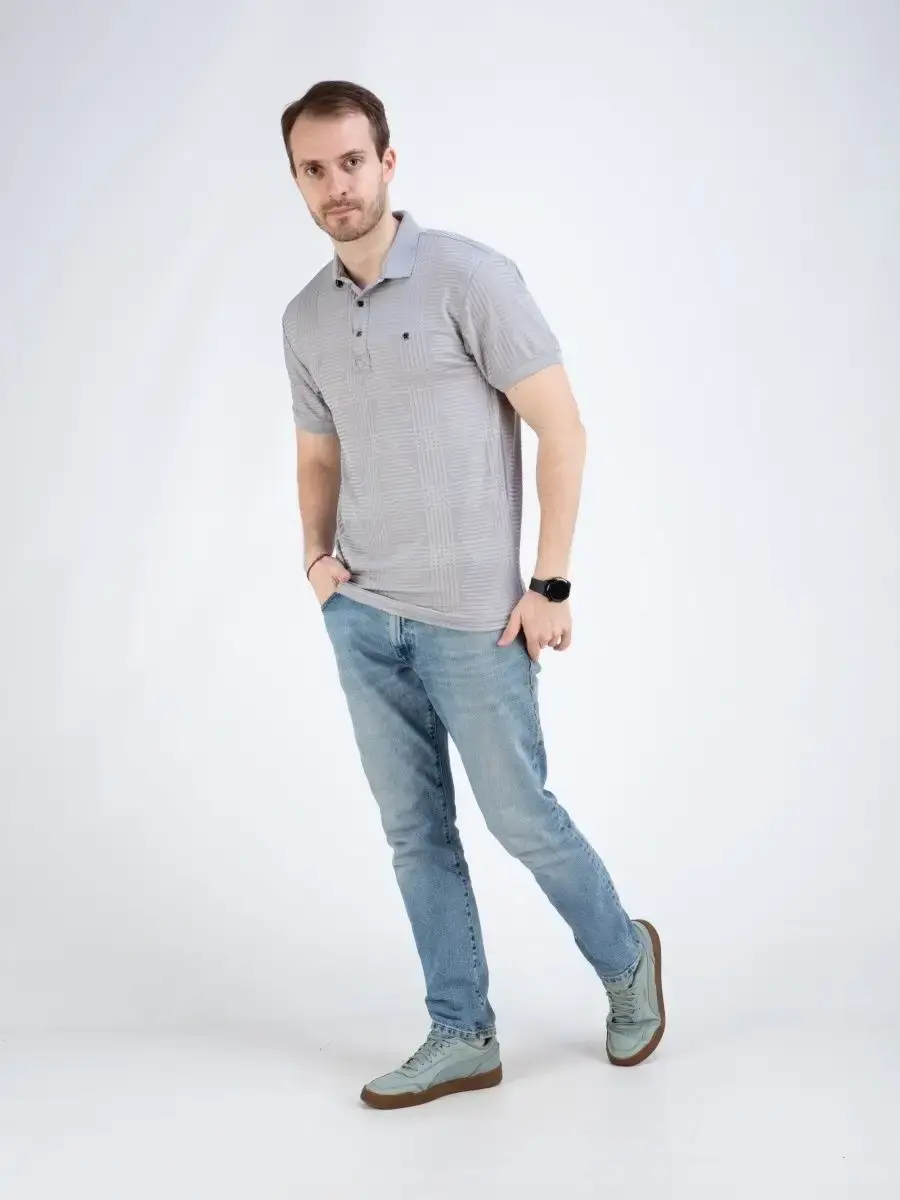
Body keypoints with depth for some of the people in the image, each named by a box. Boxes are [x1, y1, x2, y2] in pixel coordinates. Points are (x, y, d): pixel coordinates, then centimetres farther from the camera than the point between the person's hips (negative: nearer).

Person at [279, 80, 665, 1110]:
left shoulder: (469, 277, -11)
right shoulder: (305, 318, 8)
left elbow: (561, 428, -10)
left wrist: (550, 584, -12)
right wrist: (316, 553, 3)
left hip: (472, 620, -5)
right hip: (362, 620, 6)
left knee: (522, 820, 4)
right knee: (415, 833, 10)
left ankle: (626, 961, 31)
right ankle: (461, 1037, 23)